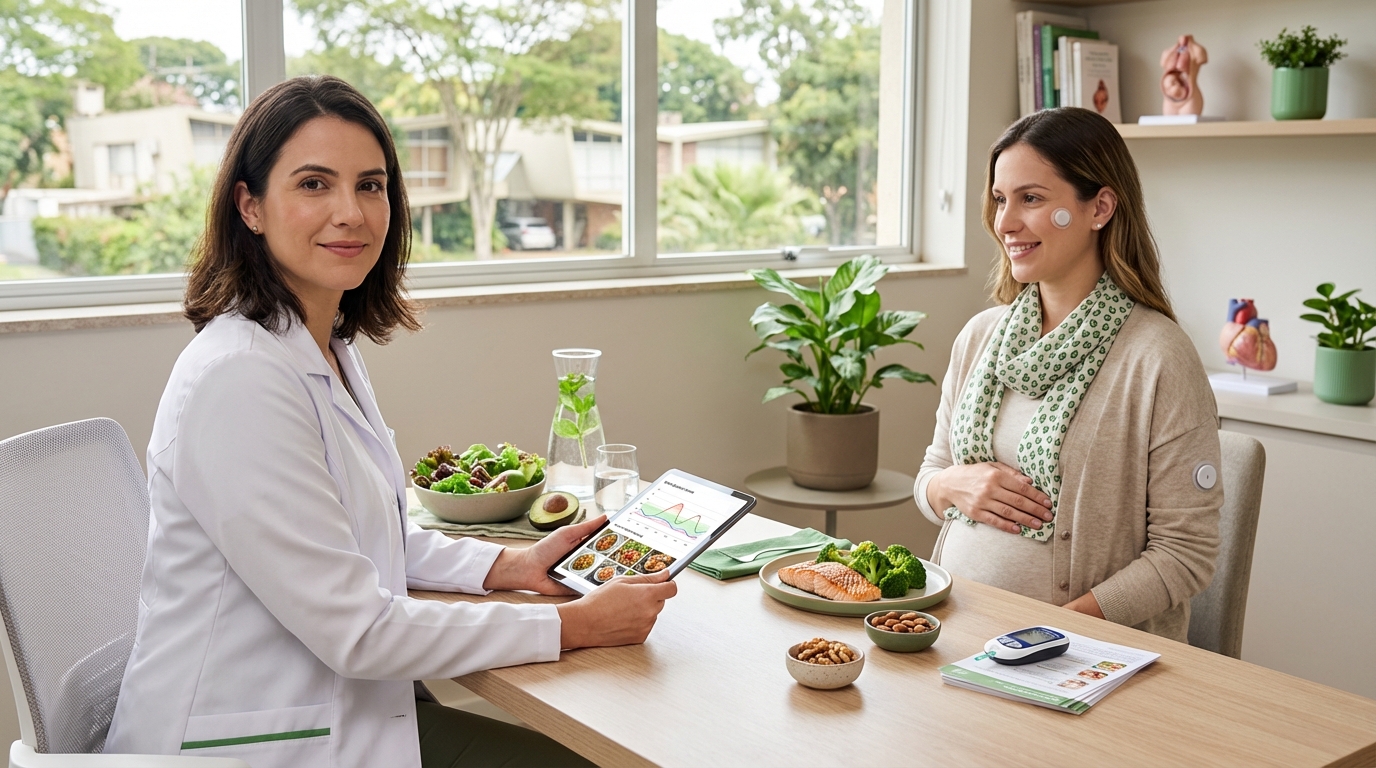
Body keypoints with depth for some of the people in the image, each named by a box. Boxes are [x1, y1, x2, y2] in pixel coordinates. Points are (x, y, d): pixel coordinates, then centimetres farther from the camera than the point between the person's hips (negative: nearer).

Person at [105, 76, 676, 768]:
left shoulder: (330, 348, 6)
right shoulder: (238, 379, -23)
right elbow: (354, 629, -22)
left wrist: (514, 566, 1)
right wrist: (576, 625, -17)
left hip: (349, 709, 8)